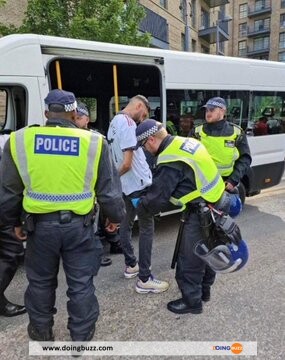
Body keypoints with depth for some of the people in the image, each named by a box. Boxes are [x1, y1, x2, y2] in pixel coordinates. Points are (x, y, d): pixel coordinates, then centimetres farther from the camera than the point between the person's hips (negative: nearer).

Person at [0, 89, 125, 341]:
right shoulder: (93, 142, -8)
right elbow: (108, 190, -2)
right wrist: (115, 216, 15)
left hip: (41, 224, 2)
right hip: (78, 225, -1)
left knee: (41, 281, 24)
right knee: (81, 284, 16)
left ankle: (41, 331, 45)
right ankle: (81, 337, 33)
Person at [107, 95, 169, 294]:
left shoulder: (115, 121, 13)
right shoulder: (128, 123, -19)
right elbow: (127, 163, -23)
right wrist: (117, 176, -5)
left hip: (126, 184, 10)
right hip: (138, 183, -10)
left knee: (127, 224, 18)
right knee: (147, 228, -2)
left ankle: (131, 265, 34)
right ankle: (145, 279, 5)